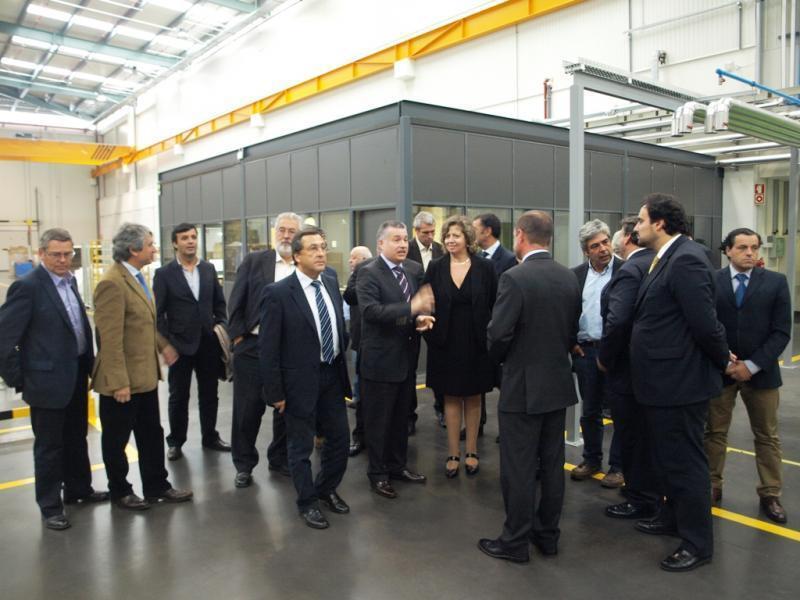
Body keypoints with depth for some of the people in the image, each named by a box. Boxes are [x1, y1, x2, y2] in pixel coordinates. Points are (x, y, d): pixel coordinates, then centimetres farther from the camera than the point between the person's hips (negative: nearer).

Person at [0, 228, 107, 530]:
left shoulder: (69, 280, 8)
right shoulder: (27, 286, -16)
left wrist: (88, 364, 11)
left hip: (76, 375, 7)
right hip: (48, 379, -7)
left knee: (76, 438, 20)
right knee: (49, 445, 7)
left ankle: (78, 489, 37)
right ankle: (50, 505, 22)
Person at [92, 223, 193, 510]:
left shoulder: (136, 276, 9)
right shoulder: (112, 283, -21)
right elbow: (111, 339, -23)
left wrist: (163, 344, 12)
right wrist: (119, 383, -23)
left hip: (145, 375, 9)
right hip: (122, 381, -9)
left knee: (152, 435, 17)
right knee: (117, 440, 12)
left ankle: (157, 486, 29)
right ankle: (120, 492, 28)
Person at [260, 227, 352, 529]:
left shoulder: (332, 284, 4)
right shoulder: (278, 293, -15)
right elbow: (268, 348, -13)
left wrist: (342, 363, 10)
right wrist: (275, 392, -12)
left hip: (333, 376, 6)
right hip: (300, 381, -6)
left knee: (339, 438, 16)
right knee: (302, 447, 10)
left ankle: (327, 490, 40)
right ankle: (307, 502, 31)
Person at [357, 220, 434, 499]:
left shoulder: (415, 269, 7)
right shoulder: (369, 273, -14)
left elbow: (422, 303, 16)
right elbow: (371, 311, -27)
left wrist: (422, 317, -8)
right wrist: (411, 308, -34)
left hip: (407, 356, 6)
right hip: (381, 358, -6)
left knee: (401, 417, 19)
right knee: (378, 420, 7)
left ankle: (397, 465, 35)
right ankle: (378, 473, 23)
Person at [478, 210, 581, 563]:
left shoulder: (515, 278, -18)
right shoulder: (569, 278, 3)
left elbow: (498, 334, -19)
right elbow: (573, 332, 8)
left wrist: (501, 358, 2)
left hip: (522, 386, -7)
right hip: (558, 383, 7)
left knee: (519, 468, 4)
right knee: (552, 464, 15)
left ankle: (516, 542, 16)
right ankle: (547, 535, 28)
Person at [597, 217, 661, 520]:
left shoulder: (630, 270, -21)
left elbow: (617, 321, -29)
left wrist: (605, 358, -14)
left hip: (628, 365, -9)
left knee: (631, 435, 4)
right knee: (645, 432, 20)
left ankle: (640, 500, 17)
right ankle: (650, 490, 35)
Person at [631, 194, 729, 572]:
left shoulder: (686, 259, -20)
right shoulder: (666, 259, 10)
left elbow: (705, 323, -22)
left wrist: (723, 361, -7)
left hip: (680, 382, -10)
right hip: (664, 381, 10)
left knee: (685, 461, 3)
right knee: (668, 457, 23)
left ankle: (697, 543, 19)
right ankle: (674, 517, 41)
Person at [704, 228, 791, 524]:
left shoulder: (776, 282, 1)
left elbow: (782, 332, -4)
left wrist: (752, 365, -13)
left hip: (760, 372, 1)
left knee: (767, 436, 10)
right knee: (714, 432, 8)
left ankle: (770, 495, 22)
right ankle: (712, 486, 22)